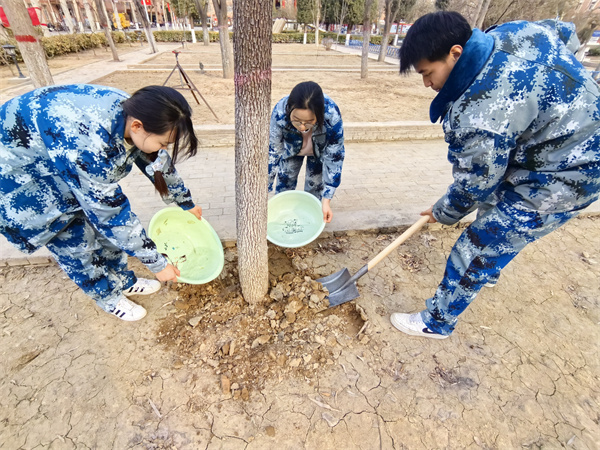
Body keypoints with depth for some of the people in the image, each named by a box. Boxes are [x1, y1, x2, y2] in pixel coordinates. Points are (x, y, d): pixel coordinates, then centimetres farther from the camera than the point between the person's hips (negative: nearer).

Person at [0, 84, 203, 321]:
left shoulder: (132, 111, -18)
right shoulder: (87, 145, -42)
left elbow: (158, 162, -2)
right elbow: (113, 215, -34)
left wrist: (187, 204, 10)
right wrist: (156, 263, -24)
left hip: (55, 156, 7)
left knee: (97, 219, 8)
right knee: (75, 239, 0)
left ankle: (123, 281, 28)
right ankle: (109, 297, 23)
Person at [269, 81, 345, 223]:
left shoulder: (332, 116, -41)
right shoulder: (280, 112, -39)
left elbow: (334, 158, -30)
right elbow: (272, 152, -28)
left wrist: (326, 200, -31)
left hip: (320, 150, 0)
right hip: (290, 147, 1)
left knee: (315, 185, -4)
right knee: (285, 180, -1)